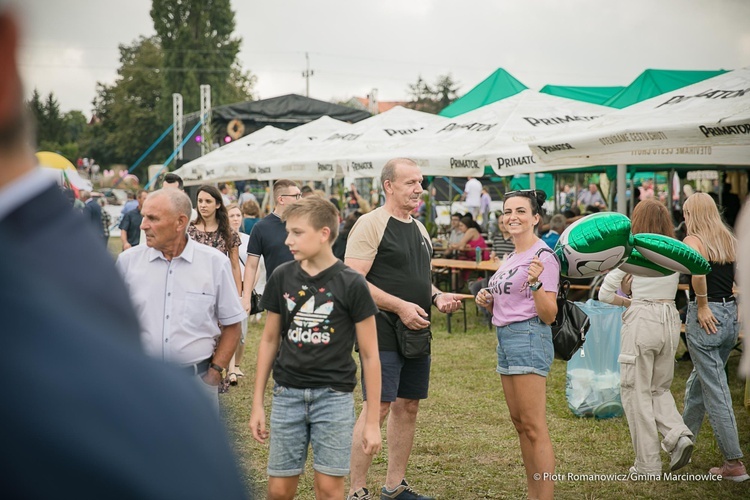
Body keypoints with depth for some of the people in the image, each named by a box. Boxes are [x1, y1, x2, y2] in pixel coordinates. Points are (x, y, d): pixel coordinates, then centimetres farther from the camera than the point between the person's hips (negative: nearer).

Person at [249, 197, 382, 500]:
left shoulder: (351, 284, -8)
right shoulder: (282, 278, 1)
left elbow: (369, 355, -4)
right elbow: (269, 341, 11)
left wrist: (372, 421, -5)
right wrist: (257, 403, 10)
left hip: (334, 396, -3)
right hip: (287, 395, 3)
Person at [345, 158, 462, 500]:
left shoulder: (419, 229, 16)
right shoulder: (371, 224, -10)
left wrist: (436, 297, 6)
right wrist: (400, 306, -19)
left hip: (416, 331, 8)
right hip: (383, 334, -8)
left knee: (408, 407, 12)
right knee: (378, 407, -10)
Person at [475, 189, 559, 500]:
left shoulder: (543, 257, -12)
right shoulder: (512, 257, 16)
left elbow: (548, 315, -16)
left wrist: (536, 283, -31)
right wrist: (489, 301, 6)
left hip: (529, 337, -10)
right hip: (505, 338, 10)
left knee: (533, 428, -9)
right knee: (520, 424, 14)